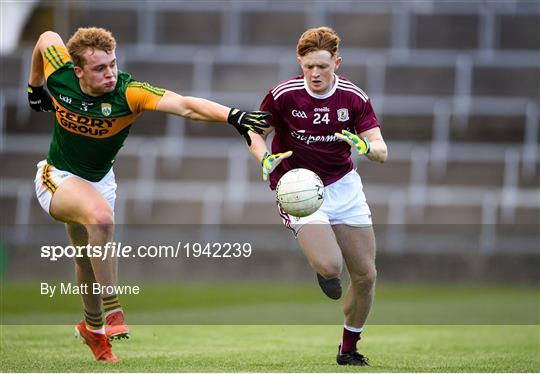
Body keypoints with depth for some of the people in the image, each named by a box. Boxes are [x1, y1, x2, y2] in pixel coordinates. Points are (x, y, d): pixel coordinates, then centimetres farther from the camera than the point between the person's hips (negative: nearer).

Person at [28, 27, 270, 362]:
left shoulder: (128, 93, -26)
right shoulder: (60, 76, -21)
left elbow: (184, 105, -41)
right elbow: (48, 38, 1)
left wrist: (232, 116, -55)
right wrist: (36, 89, 12)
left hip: (99, 180, 2)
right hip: (59, 178, -2)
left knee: (89, 258, 14)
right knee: (101, 216, -33)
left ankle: (93, 326, 44)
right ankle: (112, 311, -24)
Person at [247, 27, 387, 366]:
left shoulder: (354, 98, -7)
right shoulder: (284, 95, -12)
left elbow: (382, 152, -10)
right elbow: (255, 134, 0)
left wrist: (365, 146, -33)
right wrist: (266, 159, -21)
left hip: (343, 186, 3)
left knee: (366, 275, 2)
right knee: (330, 267, -25)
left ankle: (349, 350, 24)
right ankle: (321, 268, 16)